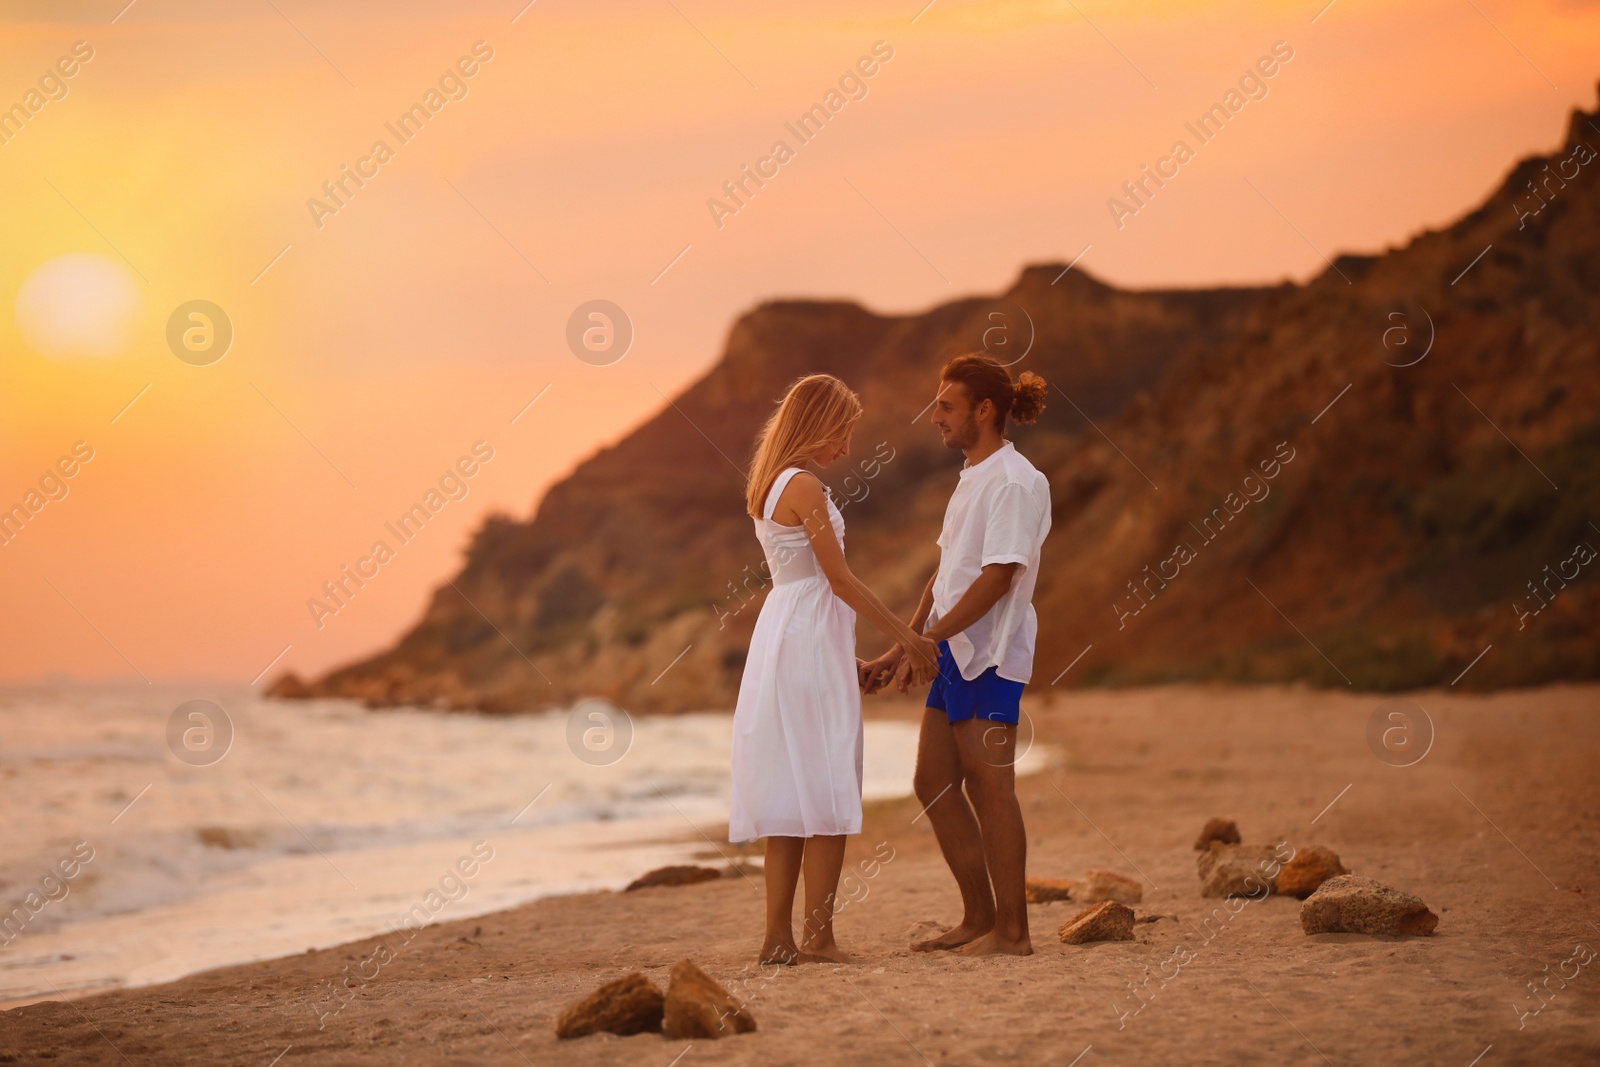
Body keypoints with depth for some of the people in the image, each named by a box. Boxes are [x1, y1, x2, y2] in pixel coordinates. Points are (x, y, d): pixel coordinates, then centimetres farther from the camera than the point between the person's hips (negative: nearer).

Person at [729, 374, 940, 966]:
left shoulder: (768, 487, 16)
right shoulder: (804, 487, -13)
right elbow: (840, 579, -14)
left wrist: (848, 659, 22)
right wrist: (904, 636, -7)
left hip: (779, 632, 9)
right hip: (812, 643, -9)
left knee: (792, 797, 9)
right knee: (827, 792, -5)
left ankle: (778, 937, 9)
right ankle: (818, 935, -3)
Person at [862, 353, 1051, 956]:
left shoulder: (1014, 482, -13)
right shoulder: (973, 477, 17)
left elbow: (998, 578, -20)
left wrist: (928, 639, -20)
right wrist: (902, 648, 16)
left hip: (989, 655, -10)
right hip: (953, 651, 10)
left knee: (989, 784, -6)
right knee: (934, 784, 10)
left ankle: (1011, 929, 0)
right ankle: (978, 918, 17)